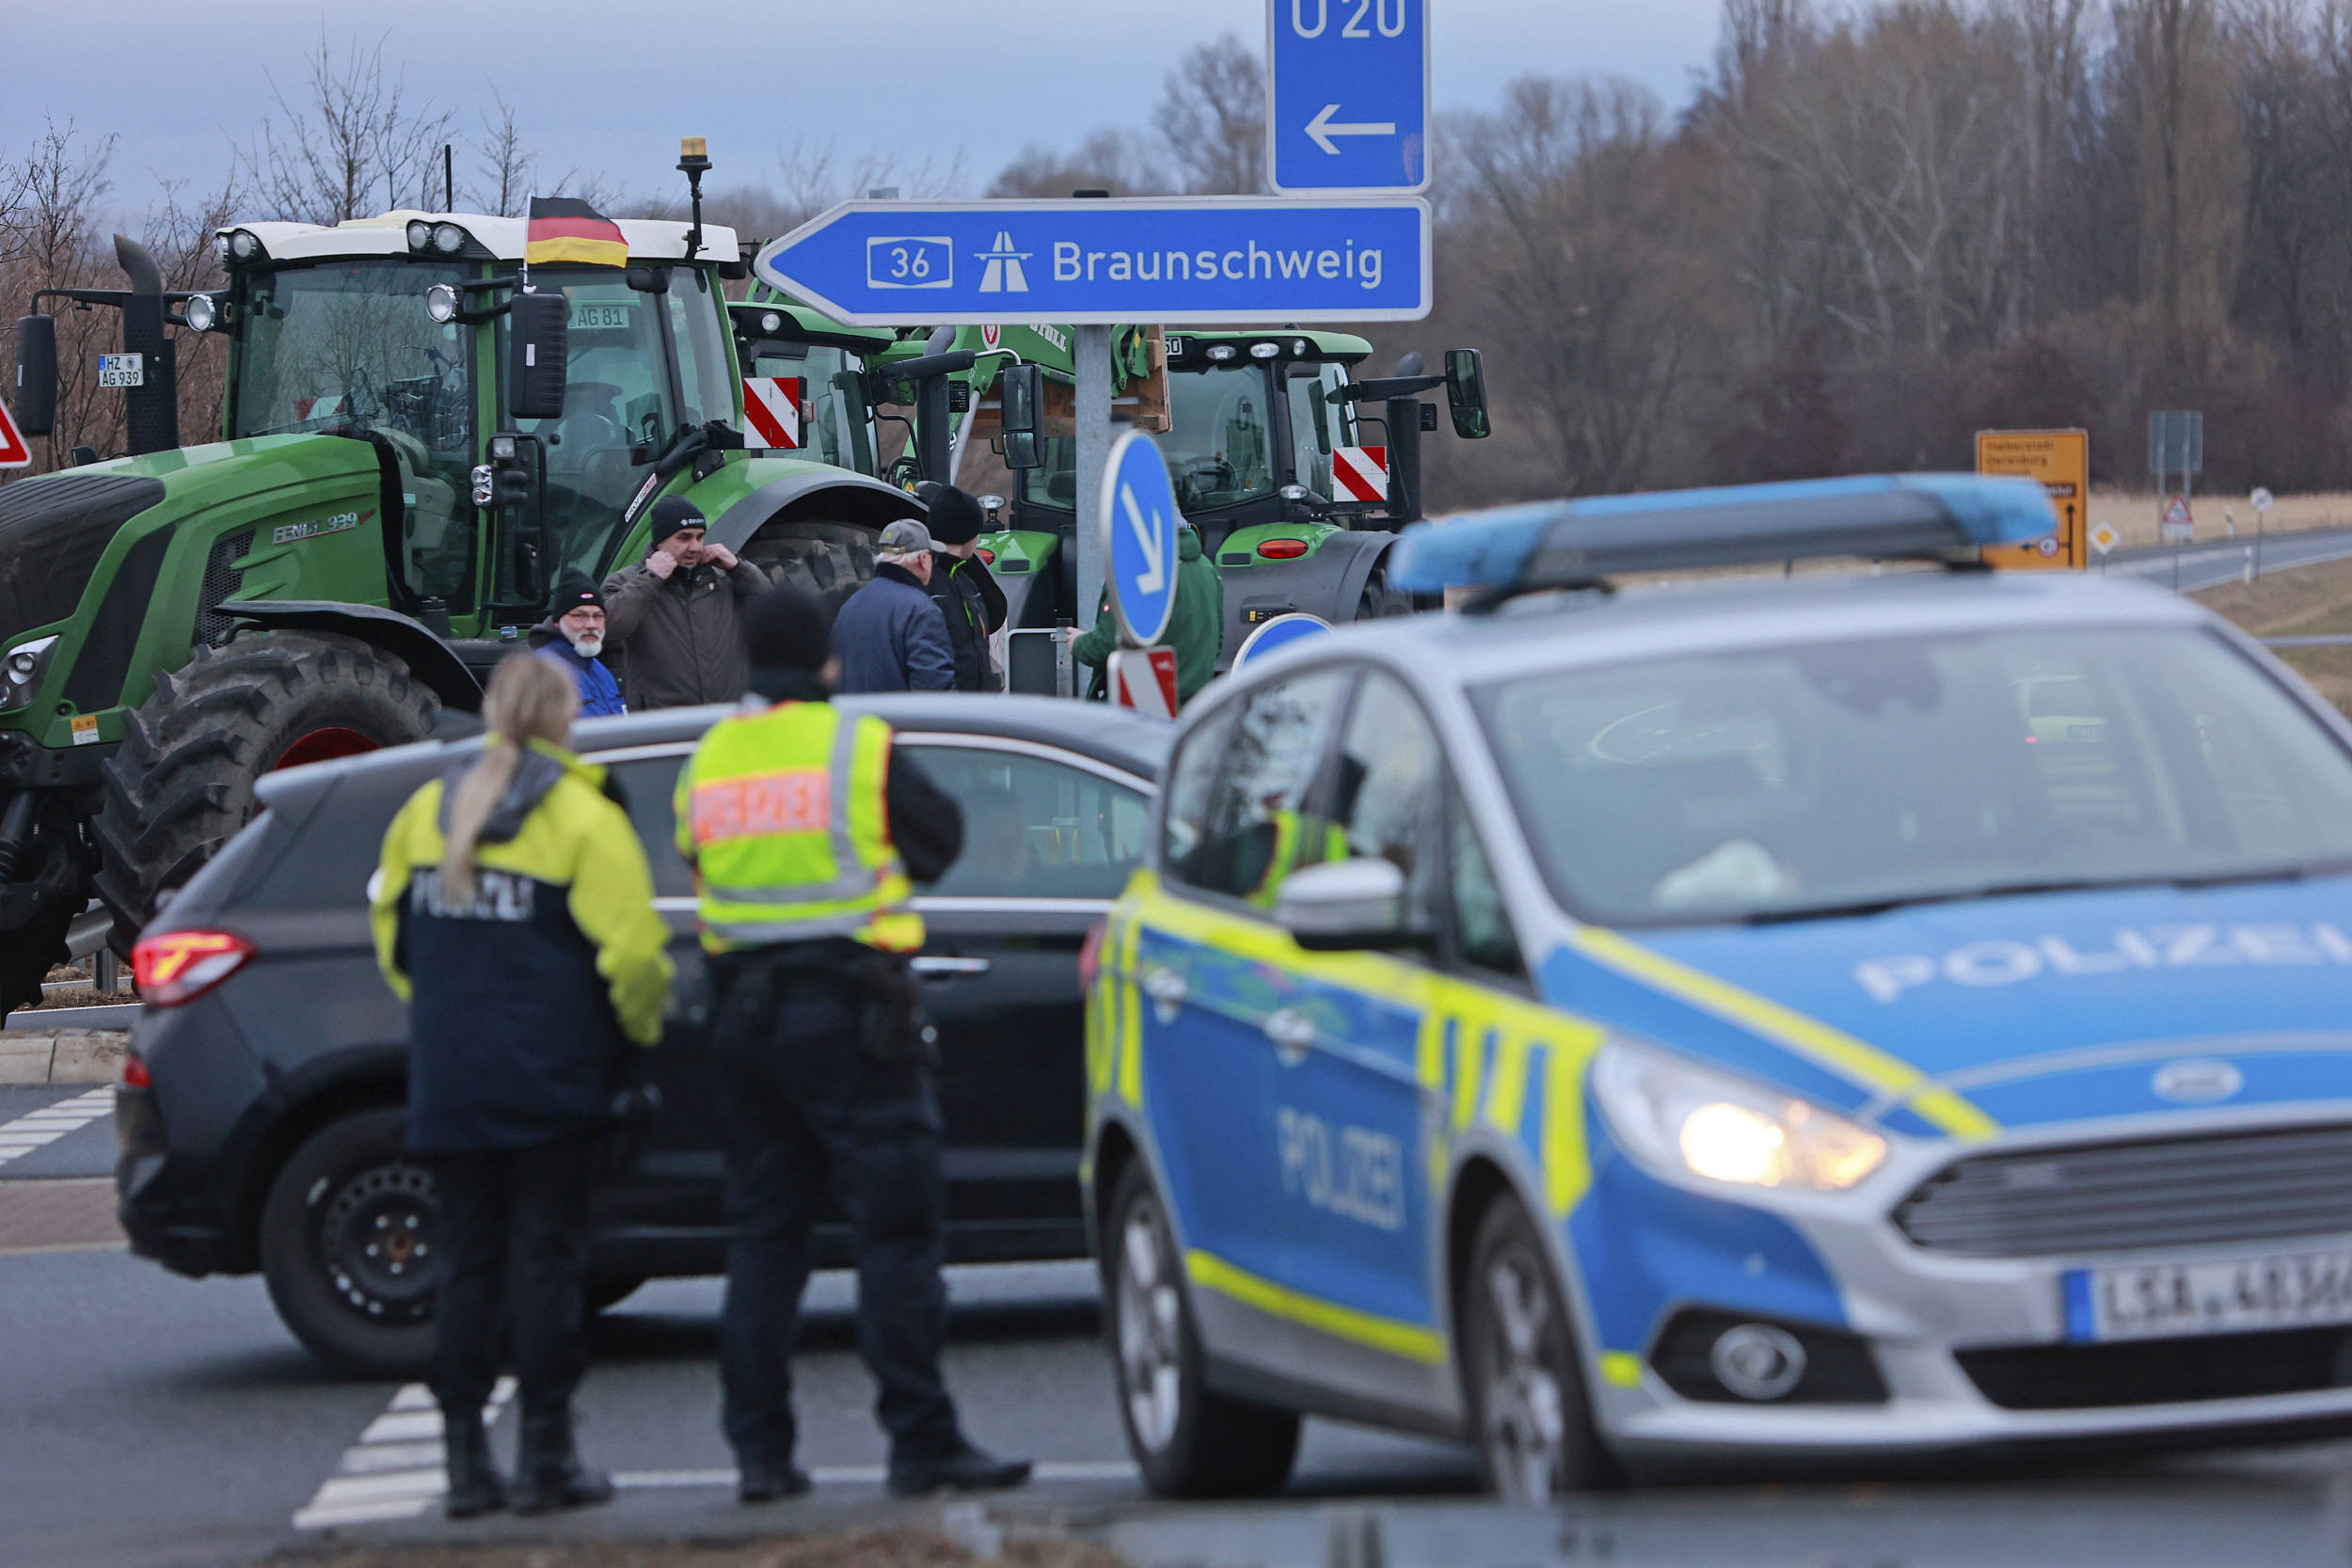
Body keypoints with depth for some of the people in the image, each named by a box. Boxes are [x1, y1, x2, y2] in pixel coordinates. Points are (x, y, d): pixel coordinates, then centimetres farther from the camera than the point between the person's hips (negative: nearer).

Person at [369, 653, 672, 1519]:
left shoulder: (427, 809, 7)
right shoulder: (582, 818, -8)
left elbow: (390, 930, 14)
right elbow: (630, 948, -12)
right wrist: (643, 1026, 7)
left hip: (447, 1080, 4)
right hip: (550, 1077, -4)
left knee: (467, 1259, 9)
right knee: (548, 1257, 2)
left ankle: (465, 1455, 7)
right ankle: (545, 1454, 1)